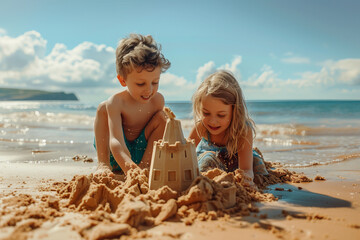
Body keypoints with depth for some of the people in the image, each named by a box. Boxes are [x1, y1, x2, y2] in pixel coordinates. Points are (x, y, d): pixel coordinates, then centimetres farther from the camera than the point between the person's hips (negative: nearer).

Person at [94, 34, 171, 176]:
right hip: (116, 154, -2)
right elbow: (115, 141, -38)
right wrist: (127, 165, -56)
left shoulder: (157, 100, -14)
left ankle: (145, 164, -17)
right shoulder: (115, 102, -26)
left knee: (161, 118, -17)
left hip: (142, 150, 2)